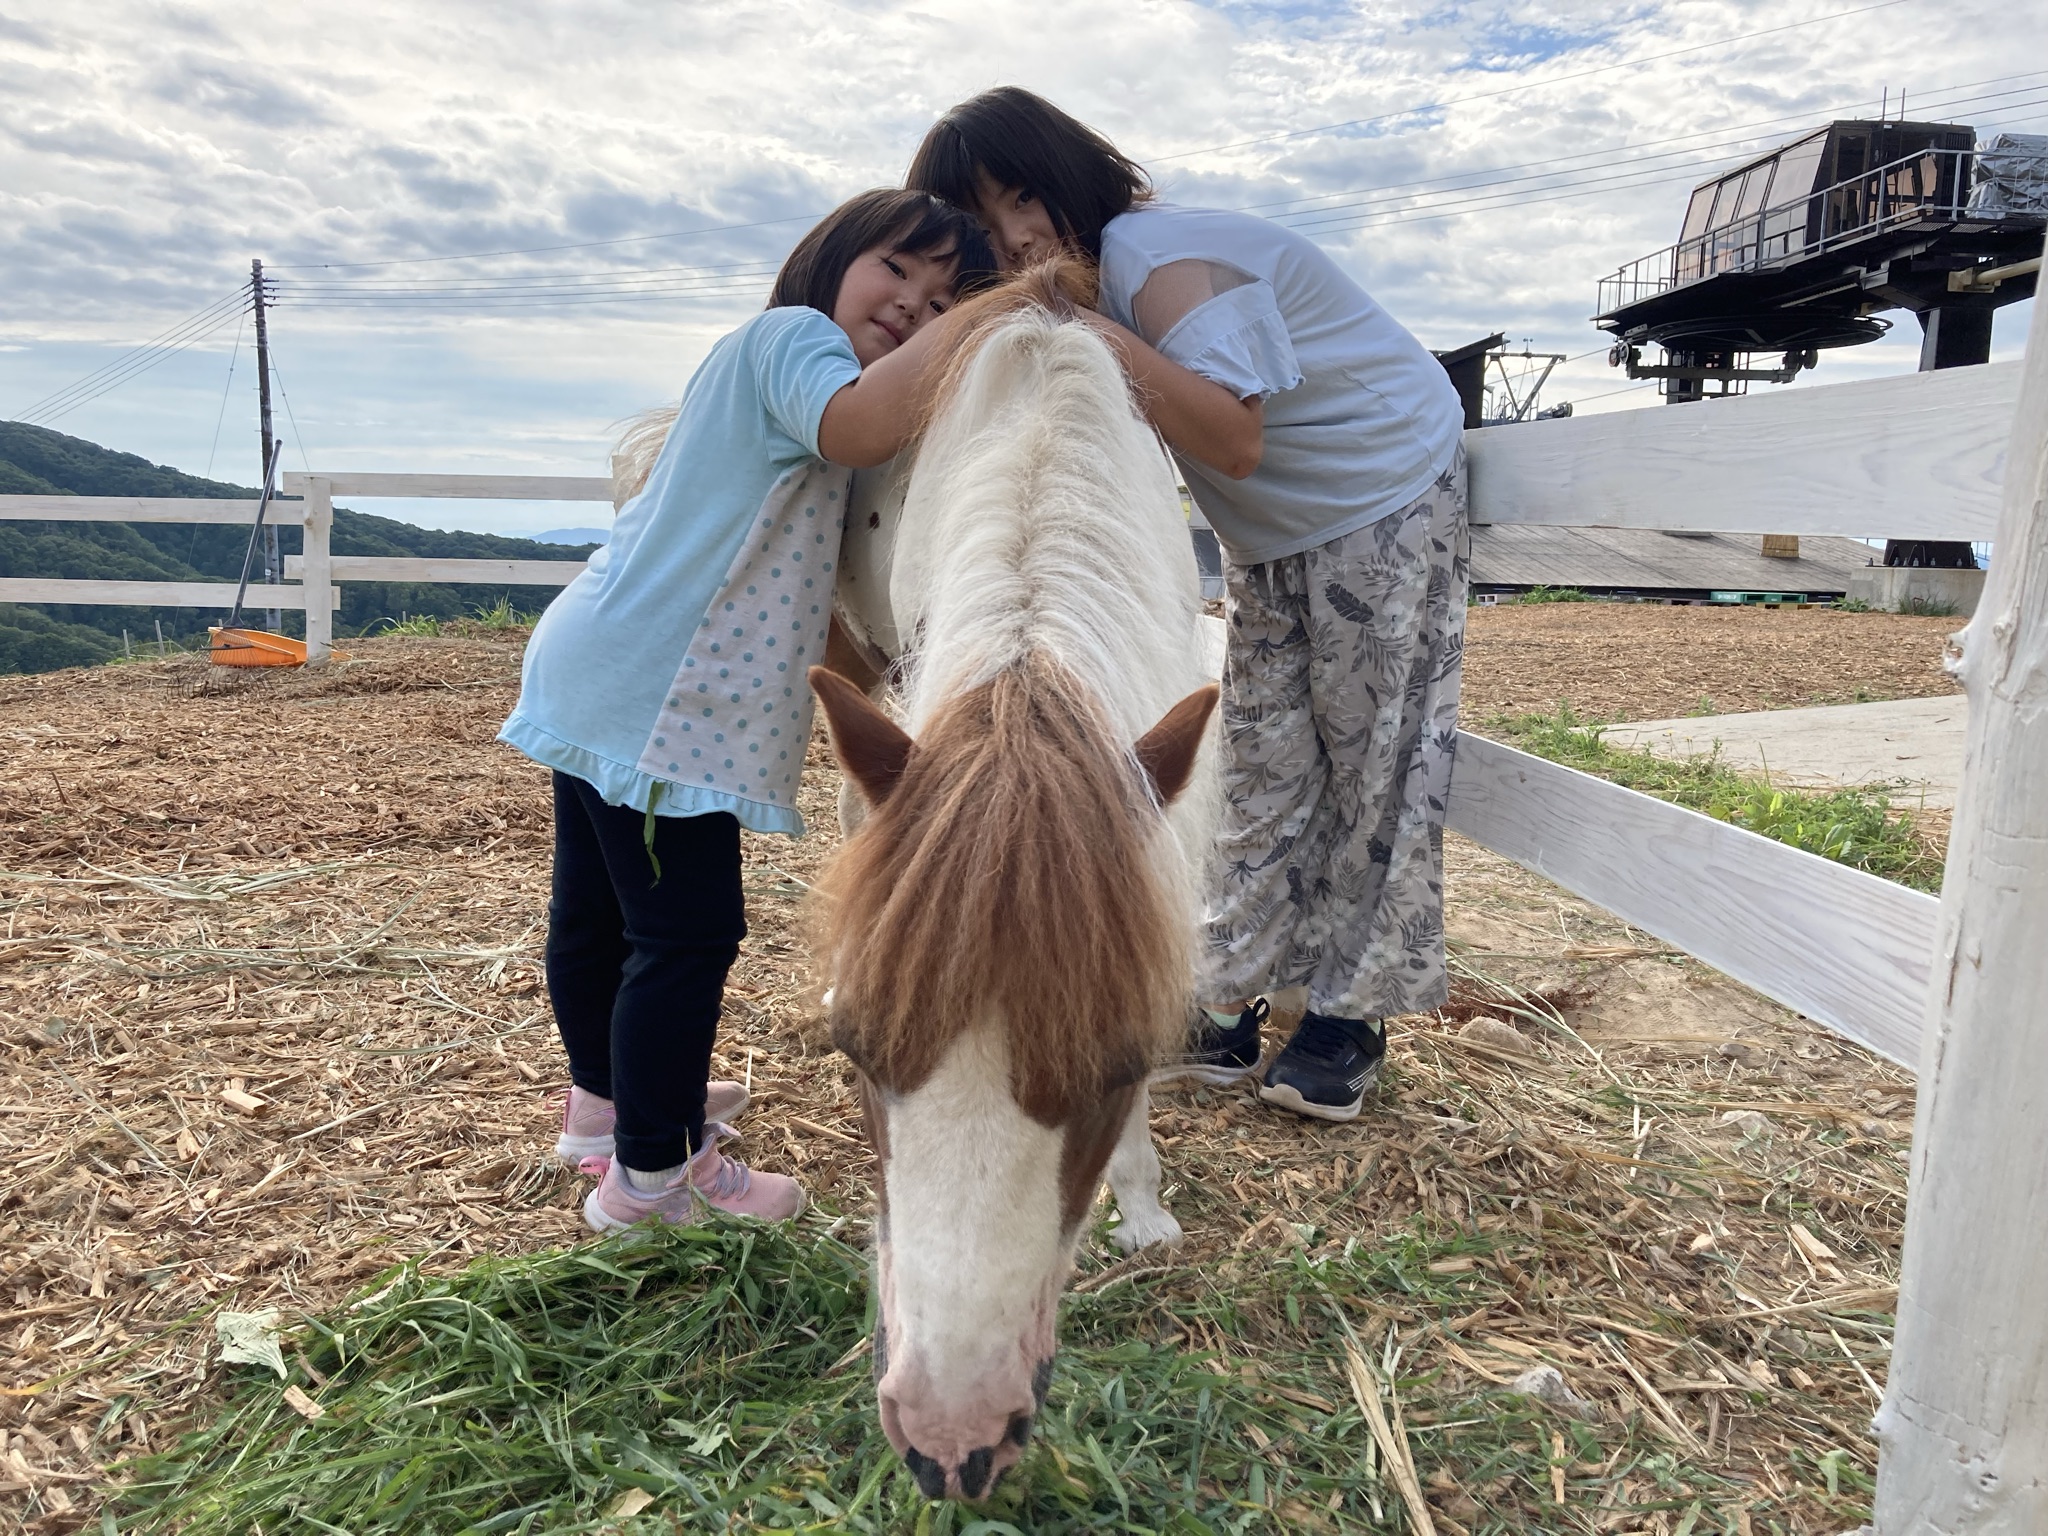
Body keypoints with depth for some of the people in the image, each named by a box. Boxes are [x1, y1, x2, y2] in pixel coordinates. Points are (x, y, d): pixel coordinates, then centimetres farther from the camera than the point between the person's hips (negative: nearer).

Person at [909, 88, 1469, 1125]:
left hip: (1386, 496, -8)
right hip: (1269, 537, 8)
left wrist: (1101, 338, -41)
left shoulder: (1158, 257, -27)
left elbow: (1235, 439, -36)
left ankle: (1349, 1017, 9)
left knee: (1374, 756, -2)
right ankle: (1230, 1010, 14)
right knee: (1262, 764, 7)